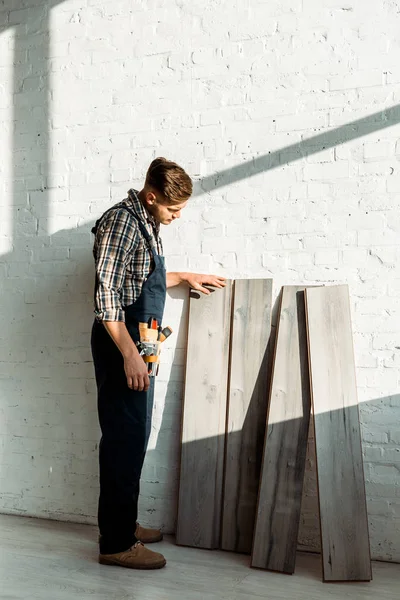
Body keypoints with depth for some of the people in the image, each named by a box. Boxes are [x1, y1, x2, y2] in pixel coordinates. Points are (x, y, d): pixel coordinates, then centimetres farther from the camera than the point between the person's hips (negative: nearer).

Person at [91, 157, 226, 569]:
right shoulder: (121, 220, -15)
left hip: (139, 343, 10)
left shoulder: (146, 223, 15)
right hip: (121, 345, -10)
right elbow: (106, 294, -21)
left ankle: (124, 523, 28)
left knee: (135, 435, 15)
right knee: (125, 437, -4)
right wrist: (129, 355, -23)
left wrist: (184, 278, 24)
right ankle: (115, 543, 8)